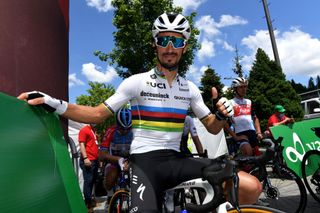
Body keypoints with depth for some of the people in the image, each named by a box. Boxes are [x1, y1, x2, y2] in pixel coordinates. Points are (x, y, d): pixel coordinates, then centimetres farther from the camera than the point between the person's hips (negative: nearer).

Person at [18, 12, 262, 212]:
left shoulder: (190, 88, 9)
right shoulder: (136, 82, -2)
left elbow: (212, 127, 13)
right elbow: (98, 114, -2)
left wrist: (223, 115, -9)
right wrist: (55, 104, -15)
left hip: (176, 160, 4)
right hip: (145, 161, -3)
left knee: (252, 186, -8)